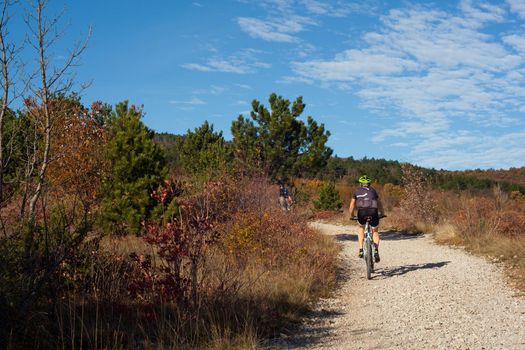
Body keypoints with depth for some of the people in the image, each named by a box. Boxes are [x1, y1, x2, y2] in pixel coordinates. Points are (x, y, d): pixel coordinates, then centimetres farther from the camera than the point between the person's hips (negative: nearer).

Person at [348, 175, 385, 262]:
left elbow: (352, 206, 27)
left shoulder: (357, 191, 25)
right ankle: (376, 250, -3)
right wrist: (382, 214, 49)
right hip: (373, 211, 0)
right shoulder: (373, 190, 27)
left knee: (361, 228, 30)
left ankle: (361, 249, 17)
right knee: (375, 232, 21)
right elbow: (379, 204, 34)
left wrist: (352, 216, 42)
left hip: (362, 211, 0)